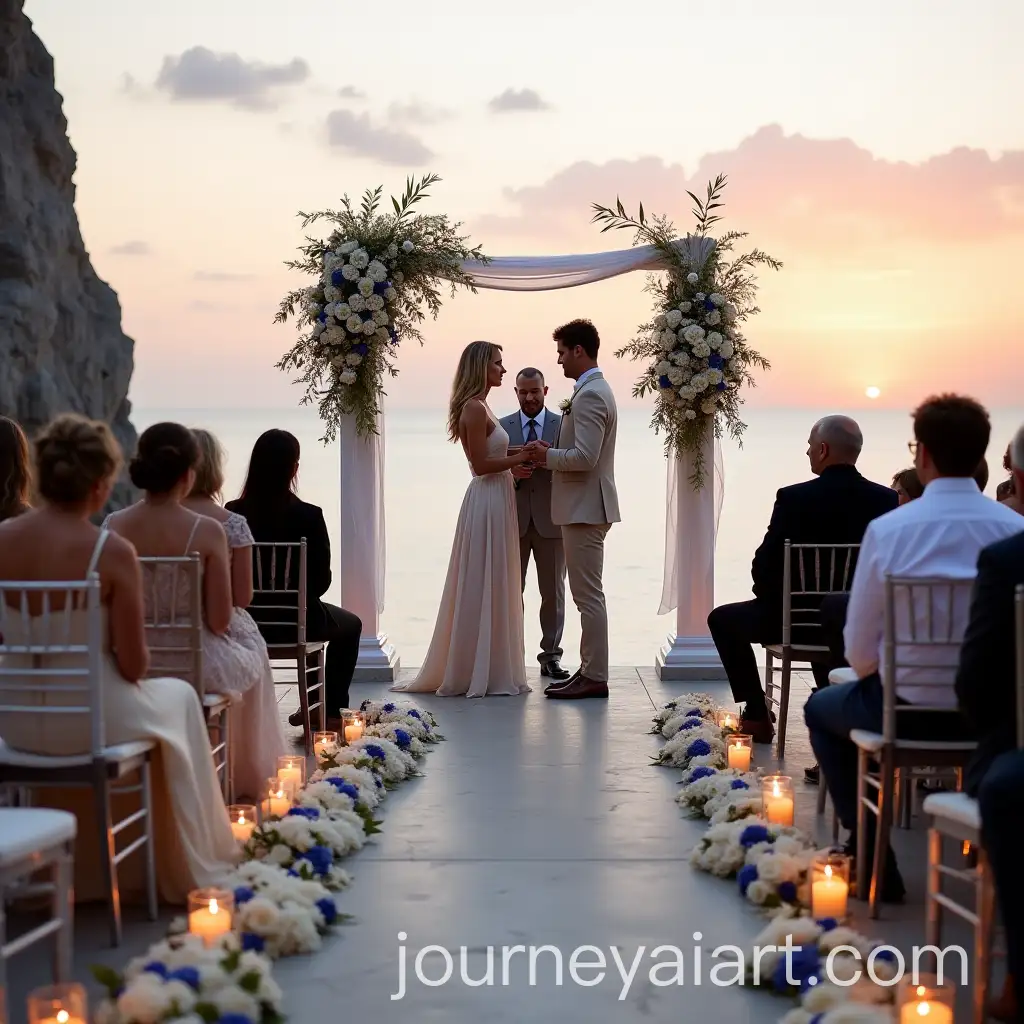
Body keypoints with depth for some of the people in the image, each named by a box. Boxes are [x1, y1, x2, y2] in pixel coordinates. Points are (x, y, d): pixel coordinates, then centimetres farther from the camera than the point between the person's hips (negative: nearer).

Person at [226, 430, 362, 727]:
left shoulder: (233, 514, -11)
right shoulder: (309, 516, -19)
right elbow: (321, 579, -9)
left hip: (245, 622, 3)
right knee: (350, 626, 29)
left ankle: (312, 707, 43)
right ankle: (331, 712, 30)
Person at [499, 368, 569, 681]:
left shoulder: (563, 425, 3)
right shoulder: (501, 427, 7)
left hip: (550, 519, -1)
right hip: (513, 518, 1)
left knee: (553, 591, 4)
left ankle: (551, 656, 11)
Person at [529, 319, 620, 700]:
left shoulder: (589, 395, -17)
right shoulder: (595, 390, 16)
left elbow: (584, 457, -25)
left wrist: (547, 456, -10)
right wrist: (551, 456, 9)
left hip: (585, 508, -11)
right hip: (584, 507, 11)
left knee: (588, 595, -6)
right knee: (587, 594, 13)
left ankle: (595, 677, -3)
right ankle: (589, 669, 18)